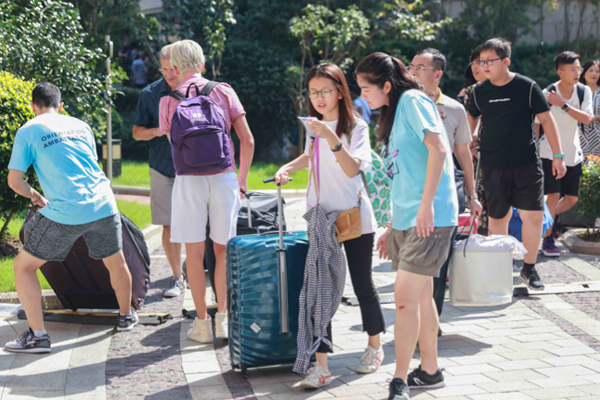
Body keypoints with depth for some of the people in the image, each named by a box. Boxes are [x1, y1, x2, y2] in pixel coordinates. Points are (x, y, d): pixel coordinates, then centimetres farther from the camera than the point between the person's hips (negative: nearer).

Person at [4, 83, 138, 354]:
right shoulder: (81, 126, 17)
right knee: (117, 263, 24)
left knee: (23, 267, 10)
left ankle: (37, 335, 3)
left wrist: (35, 196, 20)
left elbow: (14, 181, 0)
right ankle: (126, 316, 42)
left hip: (64, 213, -4)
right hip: (102, 205, 4)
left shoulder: (28, 131, 4)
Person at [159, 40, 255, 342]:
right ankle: (222, 318, 10)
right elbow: (247, 140, 3)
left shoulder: (169, 102, 4)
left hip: (190, 179, -1)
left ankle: (202, 323, 8)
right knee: (223, 250, 11)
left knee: (194, 251, 5)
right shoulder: (224, 92, 5)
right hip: (224, 176, 1)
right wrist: (242, 179, 14)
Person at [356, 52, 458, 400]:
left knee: (405, 298, -12)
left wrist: (426, 205, -25)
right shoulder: (394, 111, 20)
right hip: (407, 219, 10)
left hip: (429, 219, -10)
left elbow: (438, 148, -23)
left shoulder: (413, 101, -9)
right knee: (420, 298, 16)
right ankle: (430, 371, 27)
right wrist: (393, 227, 24)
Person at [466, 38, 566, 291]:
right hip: (493, 166, 2)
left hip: (527, 164, -2)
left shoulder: (527, 87, -6)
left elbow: (546, 119, -3)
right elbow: (471, 119, 20)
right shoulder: (480, 92, 3)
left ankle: (529, 268, 11)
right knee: (498, 216, 7)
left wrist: (558, 155, -6)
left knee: (533, 215, -5)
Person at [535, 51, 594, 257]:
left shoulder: (584, 91, -4)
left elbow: (587, 119, -17)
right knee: (554, 195, -10)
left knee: (572, 198, 8)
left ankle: (552, 217, 37)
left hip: (574, 154, 4)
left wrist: (563, 105, -23)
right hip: (550, 153, -4)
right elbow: (536, 124, -6)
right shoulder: (547, 94, -13)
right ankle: (547, 240, 2)